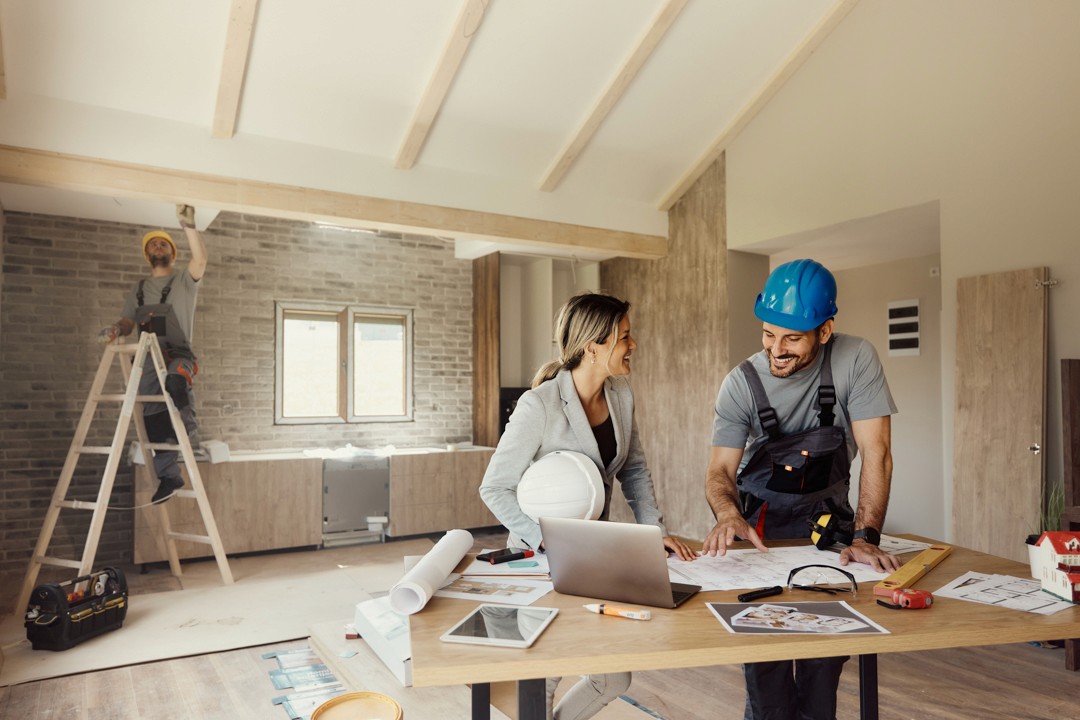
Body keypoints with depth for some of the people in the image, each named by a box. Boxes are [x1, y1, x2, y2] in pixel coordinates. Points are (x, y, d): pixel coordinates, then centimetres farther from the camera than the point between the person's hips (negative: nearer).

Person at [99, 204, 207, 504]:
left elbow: (201, 258, -14)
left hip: (178, 354, -5)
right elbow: (128, 322, 16)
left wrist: (188, 225, -26)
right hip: (147, 359, 5)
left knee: (175, 381, -41)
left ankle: (189, 434, -25)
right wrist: (115, 329, -8)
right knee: (153, 418, 3)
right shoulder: (138, 289, 22)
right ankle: (169, 476, 12)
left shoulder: (184, 280, 6)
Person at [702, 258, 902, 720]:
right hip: (760, 519, 0)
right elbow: (721, 470, -14)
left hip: (826, 517, 1)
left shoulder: (856, 361, -16)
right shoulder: (741, 383, -14)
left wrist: (865, 536, -27)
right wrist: (728, 515, -35)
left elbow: (876, 454, -18)